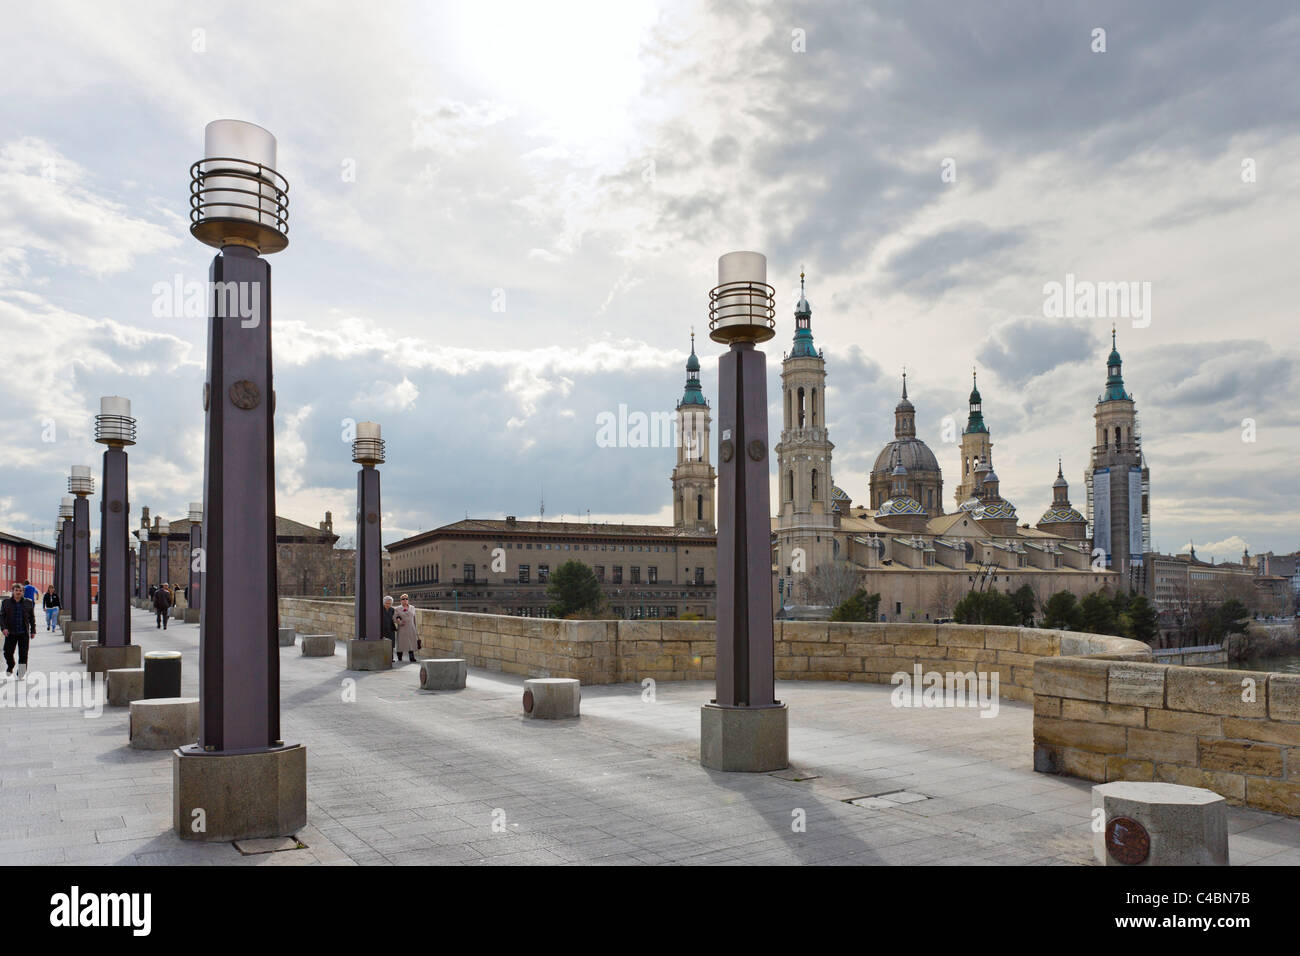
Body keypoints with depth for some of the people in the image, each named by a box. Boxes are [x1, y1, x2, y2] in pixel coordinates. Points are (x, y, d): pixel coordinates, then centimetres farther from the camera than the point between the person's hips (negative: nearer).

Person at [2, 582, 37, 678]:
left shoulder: (28, 603, 6)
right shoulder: (6, 602, 5)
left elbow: (32, 618, 11)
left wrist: (33, 631, 8)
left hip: (24, 633, -1)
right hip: (10, 633, 1)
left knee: (23, 654, -4)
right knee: (8, 652, 6)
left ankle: (21, 674, 1)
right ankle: (10, 667, 35)